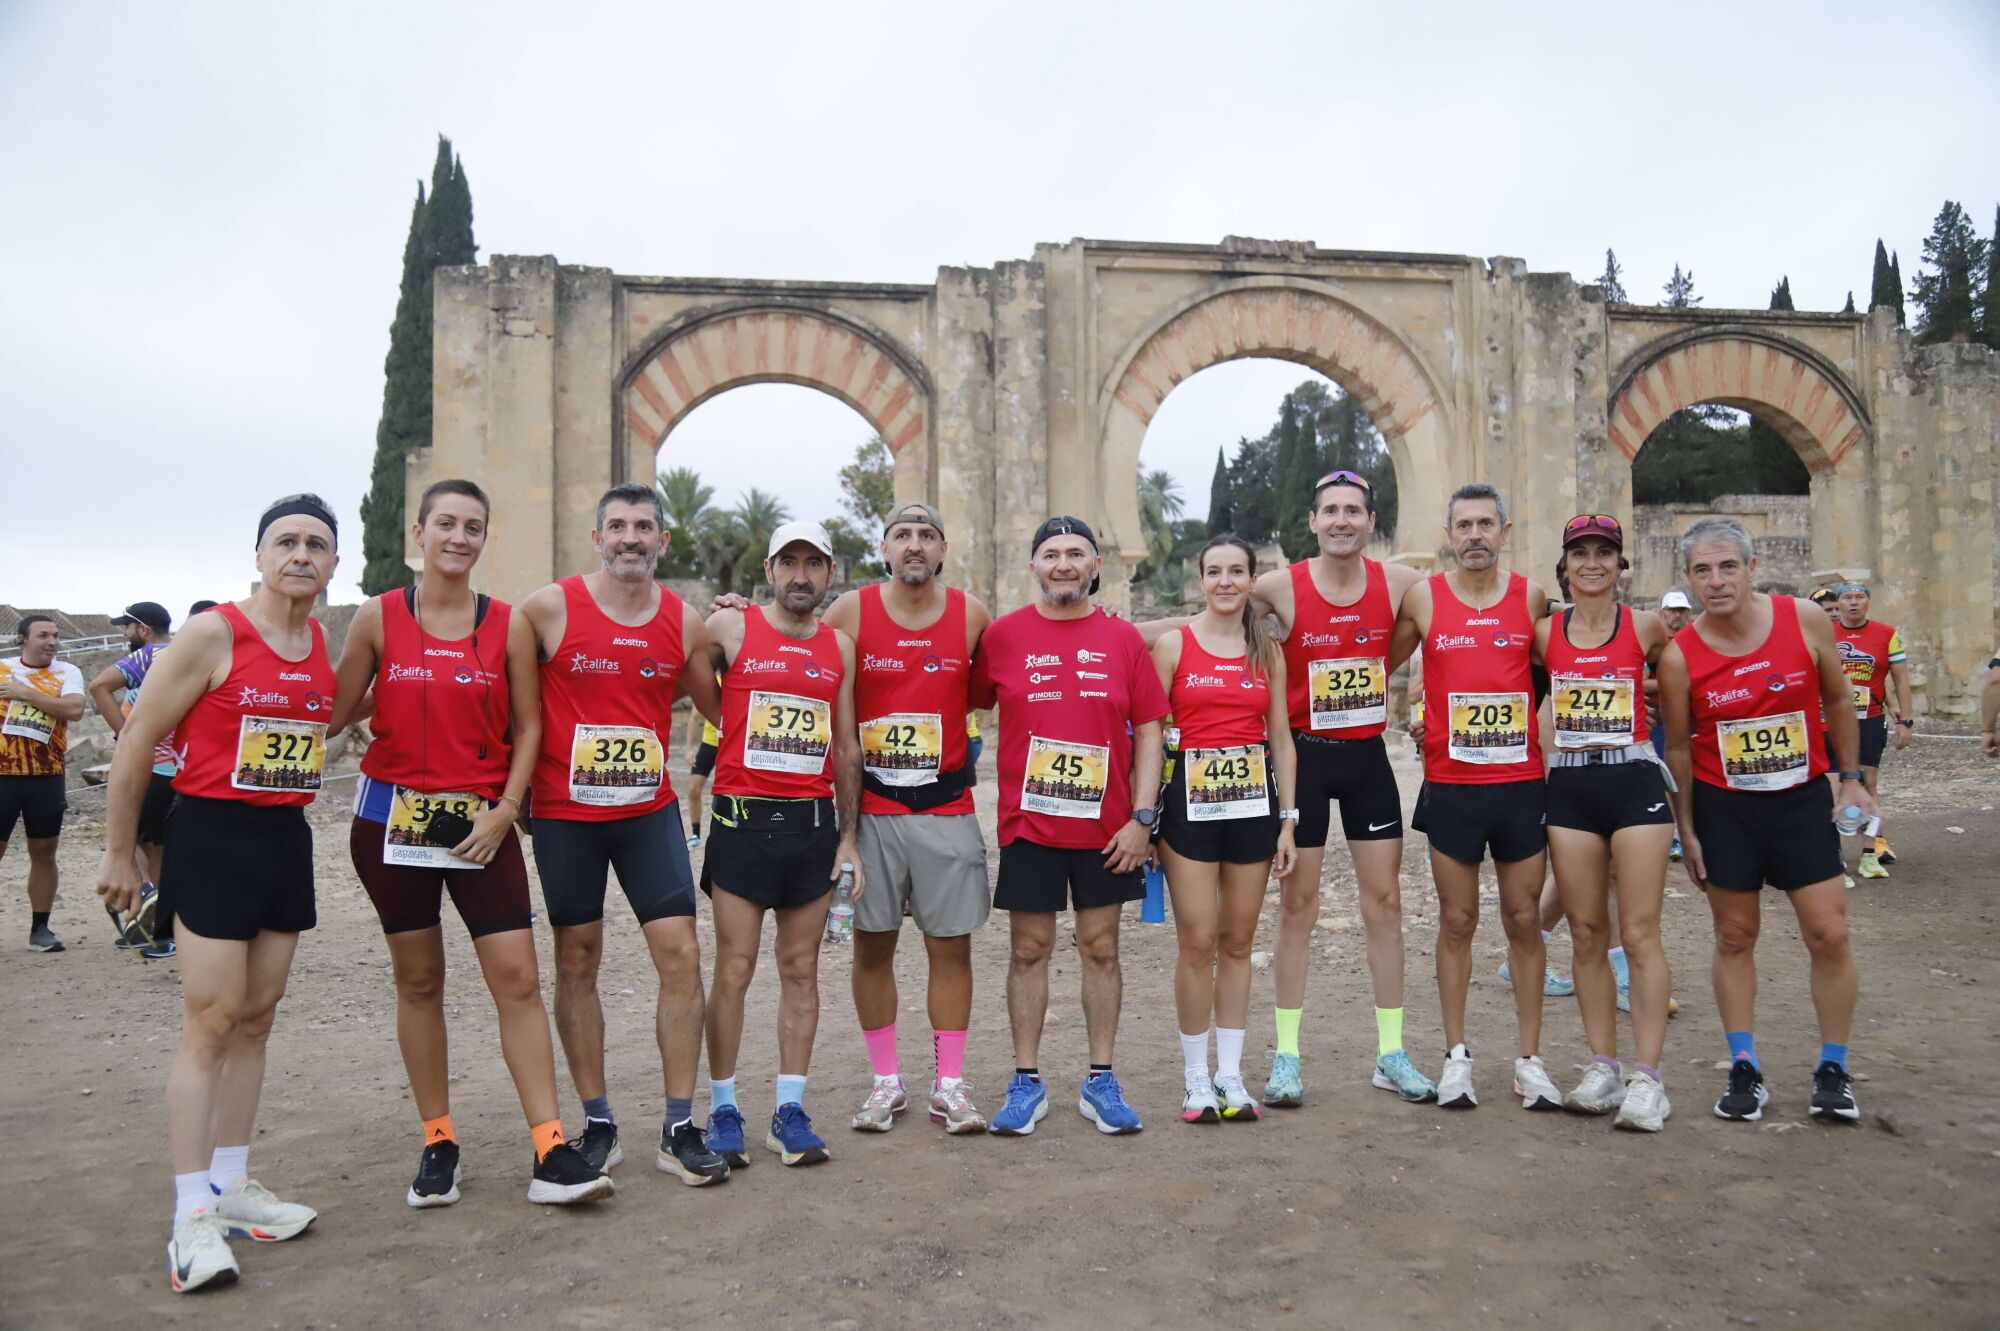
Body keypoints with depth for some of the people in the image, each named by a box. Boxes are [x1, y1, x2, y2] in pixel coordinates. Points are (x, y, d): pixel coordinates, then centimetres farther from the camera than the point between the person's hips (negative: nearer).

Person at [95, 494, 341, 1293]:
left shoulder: (325, 649, 7)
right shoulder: (212, 635, -11)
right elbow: (136, 744, -7)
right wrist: (120, 852, -3)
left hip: (288, 839, 6)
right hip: (213, 838, -6)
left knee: (257, 1019, 12)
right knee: (211, 1021, -6)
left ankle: (230, 1187, 25)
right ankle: (192, 1218, 3)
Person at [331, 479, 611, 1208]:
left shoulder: (509, 625, 1)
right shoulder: (378, 617, 1)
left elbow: (528, 727, 2)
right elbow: (336, 713, 4)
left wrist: (504, 811, -6)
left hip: (481, 821, 0)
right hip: (392, 817, 0)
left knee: (517, 975, -6)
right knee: (418, 981, 9)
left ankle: (550, 1151, -3)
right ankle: (438, 1142, 22)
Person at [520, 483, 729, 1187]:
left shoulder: (686, 621, 3)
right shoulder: (549, 607, -6)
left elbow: (717, 706, 16)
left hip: (650, 811, 2)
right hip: (565, 814, -2)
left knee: (681, 954, -4)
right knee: (576, 962, 6)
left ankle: (679, 1129, 7)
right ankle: (597, 1123, 21)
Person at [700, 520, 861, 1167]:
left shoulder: (840, 647, 10)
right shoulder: (729, 628, 0)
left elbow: (846, 748, 13)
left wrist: (849, 836, 10)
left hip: (814, 822, 3)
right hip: (742, 819, -3)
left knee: (801, 969, 7)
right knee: (734, 968, -1)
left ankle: (790, 1110, 15)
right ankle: (723, 1109, 12)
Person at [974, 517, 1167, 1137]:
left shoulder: (1123, 639, 2)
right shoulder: (1003, 635, 0)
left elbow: (1149, 730, 2)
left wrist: (1142, 817, -4)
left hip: (1107, 827, 1)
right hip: (1028, 824, -1)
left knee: (1101, 949, 9)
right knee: (1028, 950, 6)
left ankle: (1100, 1083, 21)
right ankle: (1027, 1083, 18)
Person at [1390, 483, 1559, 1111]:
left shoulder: (1531, 597, 3)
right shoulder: (1423, 598, 0)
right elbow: (1381, 666, 11)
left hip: (1522, 783, 1)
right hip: (1450, 786, -1)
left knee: (1525, 921, 7)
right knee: (1457, 922, 7)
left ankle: (1529, 1059, 17)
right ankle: (1457, 1055, 17)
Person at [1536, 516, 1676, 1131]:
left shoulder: (1645, 628, 0)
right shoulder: (1545, 633, 4)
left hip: (1635, 782, -2)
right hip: (1569, 786, 2)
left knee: (1640, 934, -4)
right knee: (1587, 934, 7)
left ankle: (1647, 1076, 2)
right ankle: (1603, 1066, 17)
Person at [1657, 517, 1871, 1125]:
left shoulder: (1804, 620, -9)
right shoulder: (1679, 655, -11)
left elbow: (1838, 698, 6)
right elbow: (1678, 747, -1)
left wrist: (1851, 778, 7)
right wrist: (1686, 829, 2)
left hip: (1803, 799, 1)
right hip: (1723, 806, 0)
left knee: (1829, 933, -1)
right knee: (1735, 938, 8)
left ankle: (1833, 1070, 17)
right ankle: (1744, 1070, 19)